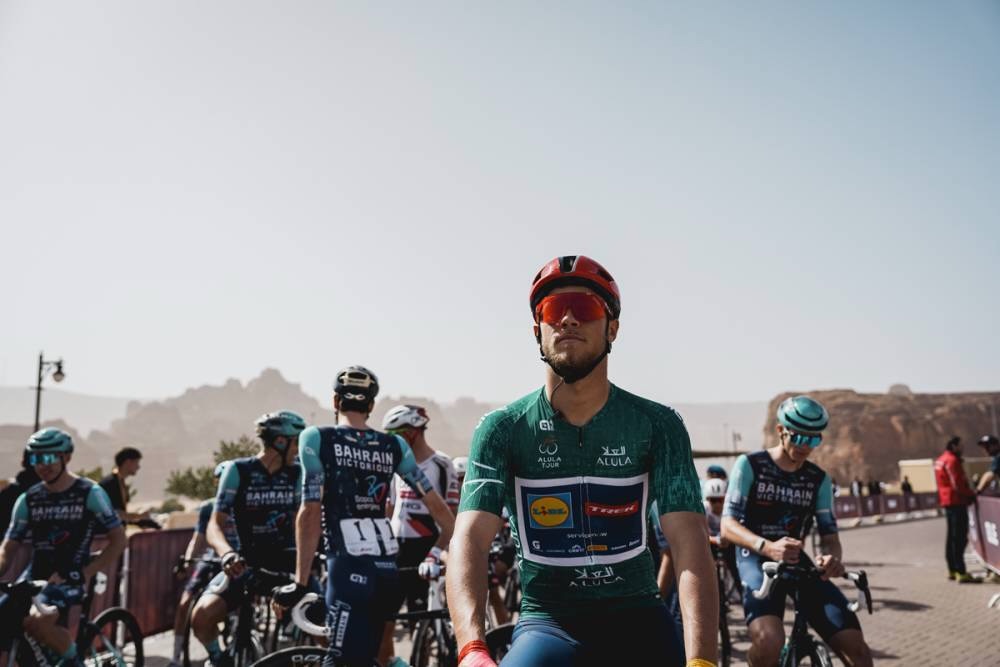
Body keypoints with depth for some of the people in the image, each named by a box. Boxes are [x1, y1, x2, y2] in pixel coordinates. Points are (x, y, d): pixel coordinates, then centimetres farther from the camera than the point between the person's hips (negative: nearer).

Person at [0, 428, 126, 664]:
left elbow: (118, 540, -6)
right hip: (34, 575, 5)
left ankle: (73, 659, -5)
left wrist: (85, 574, -16)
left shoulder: (90, 493, -6)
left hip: (69, 577, -5)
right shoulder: (27, 500, 6)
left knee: (37, 621, -32)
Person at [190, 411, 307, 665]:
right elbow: (215, 525, -12)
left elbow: (298, 523, 1)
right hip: (246, 562, -1)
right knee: (202, 616, -23)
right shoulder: (238, 471, -7)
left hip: (285, 559, 1)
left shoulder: (296, 474, 1)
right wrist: (228, 554, -32)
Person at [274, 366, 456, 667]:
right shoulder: (395, 445, 11)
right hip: (388, 570, 5)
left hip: (349, 569, -5)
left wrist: (300, 582, -4)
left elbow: (310, 513, -7)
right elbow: (440, 509, 9)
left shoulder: (316, 438, 0)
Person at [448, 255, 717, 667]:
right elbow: (470, 539, -17)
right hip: (548, 622, -1)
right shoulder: (503, 429, -5)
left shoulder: (657, 426, -5)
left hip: (636, 621, 1)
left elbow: (689, 544, -16)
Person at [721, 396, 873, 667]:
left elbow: (829, 534, 5)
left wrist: (832, 557, -22)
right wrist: (768, 547, -35)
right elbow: (728, 525, -14)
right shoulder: (749, 465, -6)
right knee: (770, 641, -33)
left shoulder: (819, 479, 7)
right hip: (756, 559, -4)